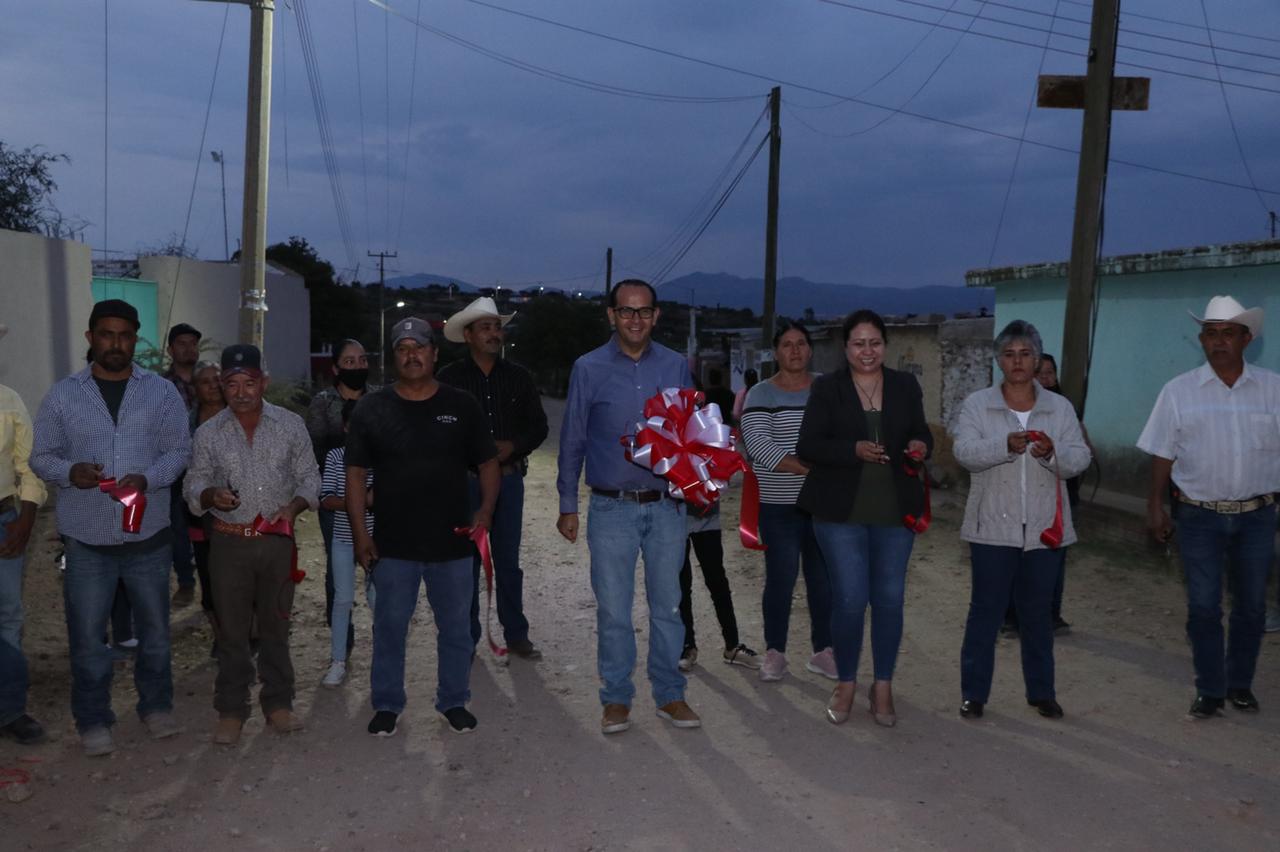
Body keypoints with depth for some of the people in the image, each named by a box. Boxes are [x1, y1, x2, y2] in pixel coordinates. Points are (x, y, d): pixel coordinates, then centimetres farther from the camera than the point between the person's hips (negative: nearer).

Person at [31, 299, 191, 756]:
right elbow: (41, 457, 2)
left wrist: (148, 478, -20)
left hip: (148, 534, 1)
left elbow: (179, 450, -1)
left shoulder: (163, 392, 0)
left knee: (154, 628, 14)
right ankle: (93, 720, 23)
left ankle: (156, 706, 32)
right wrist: (70, 472, -19)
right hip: (86, 538, 0)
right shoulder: (62, 394, 0)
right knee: (87, 635, 7)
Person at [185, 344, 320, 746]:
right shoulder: (208, 433, 1)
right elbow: (193, 486, 6)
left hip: (278, 541, 0)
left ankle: (278, 703, 26)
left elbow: (309, 477, 4)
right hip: (230, 542, 0)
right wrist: (210, 494, -17)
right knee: (232, 629, 8)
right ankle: (231, 710, 21)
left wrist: (293, 506, -14)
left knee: (276, 626, 12)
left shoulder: (291, 425, 0)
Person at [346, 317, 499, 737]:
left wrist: (486, 508, -10)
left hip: (452, 542, 1)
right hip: (392, 544, 0)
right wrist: (359, 531, -4)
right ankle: (387, 704, 26)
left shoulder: (462, 406, 2)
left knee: (456, 626, 11)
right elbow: (356, 473, 3)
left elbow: (488, 462, 6)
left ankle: (454, 701, 27)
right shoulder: (371, 408, 1)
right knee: (389, 627, 9)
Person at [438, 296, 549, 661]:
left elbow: (538, 426, 7)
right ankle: (467, 638, 16)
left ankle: (516, 634, 18)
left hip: (509, 478, 2)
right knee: (466, 560, 5)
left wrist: (512, 446, -11)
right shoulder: (450, 378, -2)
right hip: (465, 480, -2)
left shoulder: (518, 377, 6)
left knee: (509, 560, 9)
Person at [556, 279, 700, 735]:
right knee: (613, 610, 5)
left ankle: (669, 694, 24)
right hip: (611, 509, -1)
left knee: (667, 605, 10)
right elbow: (572, 441, 3)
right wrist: (568, 506, 2)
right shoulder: (589, 369, -1)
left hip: (666, 507, 2)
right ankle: (616, 698, 20)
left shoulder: (676, 366, 4)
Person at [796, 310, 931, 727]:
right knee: (850, 600, -2)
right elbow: (807, 446, -7)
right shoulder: (826, 387, -2)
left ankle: (883, 686, 22)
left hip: (895, 511, 3)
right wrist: (854, 450, -22)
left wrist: (920, 446, -10)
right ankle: (846, 683, 18)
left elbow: (921, 433, 14)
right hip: (841, 511, -3)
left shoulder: (906, 385, 7)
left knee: (889, 599, 7)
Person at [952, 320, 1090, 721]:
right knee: (985, 611, 2)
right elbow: (965, 452, -14)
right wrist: (1006, 445, -30)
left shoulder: (1060, 407, 7)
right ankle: (974, 692, 12)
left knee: (1038, 613, 13)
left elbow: (1079, 458, -2)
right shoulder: (977, 404, 0)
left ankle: (1041, 691, 25)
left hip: (1043, 528, 2)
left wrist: (1052, 453, -23)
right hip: (993, 527, -2)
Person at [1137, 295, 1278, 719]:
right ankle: (1209, 690, 15)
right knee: (1203, 607, 2)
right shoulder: (1179, 391, -1)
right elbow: (1163, 454, 1)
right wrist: (1155, 505, -2)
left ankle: (1240, 684, 29)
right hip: (1200, 516, -1)